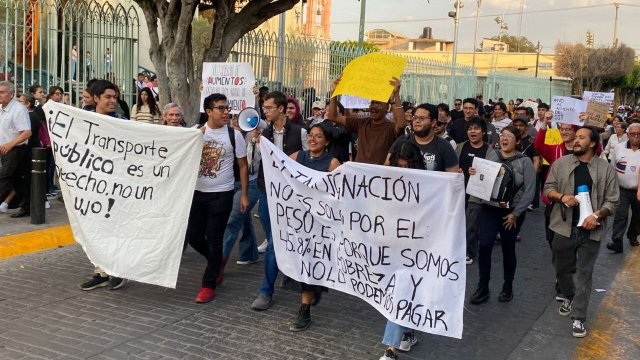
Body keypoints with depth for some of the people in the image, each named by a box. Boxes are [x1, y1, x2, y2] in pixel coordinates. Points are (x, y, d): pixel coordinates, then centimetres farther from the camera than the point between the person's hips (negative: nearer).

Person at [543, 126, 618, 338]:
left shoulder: (606, 169, -2)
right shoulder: (561, 163, 2)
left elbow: (612, 201, -1)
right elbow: (548, 189, 5)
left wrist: (597, 215, -17)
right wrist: (562, 197, -15)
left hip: (591, 230, -2)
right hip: (565, 227, 2)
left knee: (584, 274, 3)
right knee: (563, 269, 14)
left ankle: (578, 318, 10)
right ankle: (569, 297, 42)